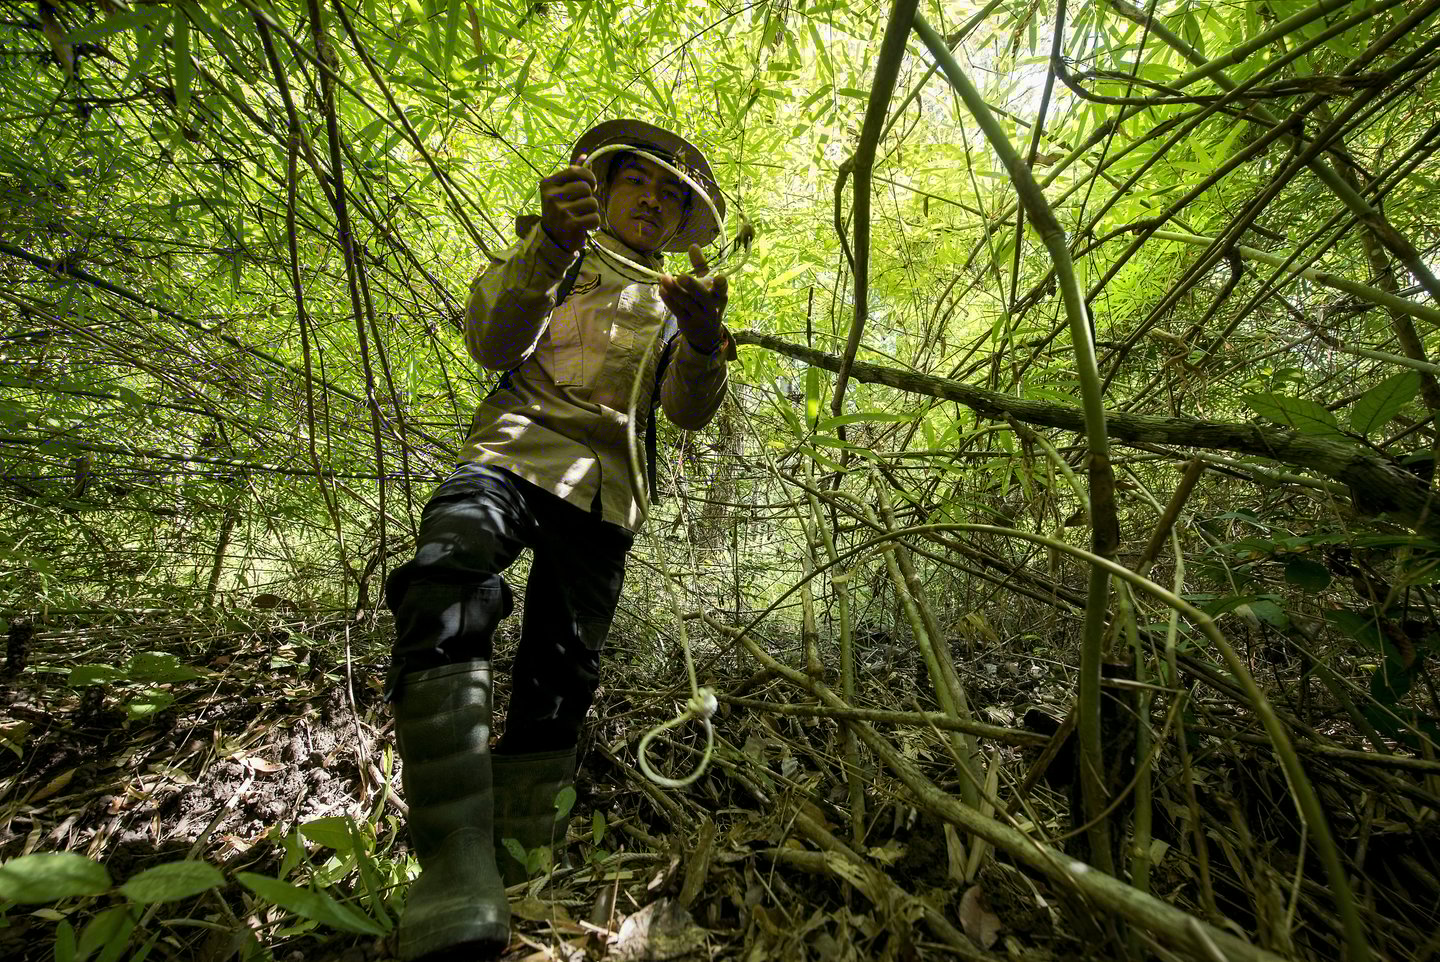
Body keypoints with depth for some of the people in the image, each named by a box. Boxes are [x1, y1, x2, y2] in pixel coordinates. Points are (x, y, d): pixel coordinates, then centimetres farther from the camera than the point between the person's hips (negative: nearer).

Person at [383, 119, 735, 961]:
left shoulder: (675, 299, 24)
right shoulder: (550, 256, 20)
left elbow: (689, 412, 7)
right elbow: (493, 342, -1)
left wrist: (704, 347, -16)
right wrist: (551, 244, -16)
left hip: (606, 489, 3)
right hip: (519, 450, -2)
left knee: (561, 672, 2)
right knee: (447, 593, -32)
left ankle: (517, 843, 19)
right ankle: (457, 857, -30)